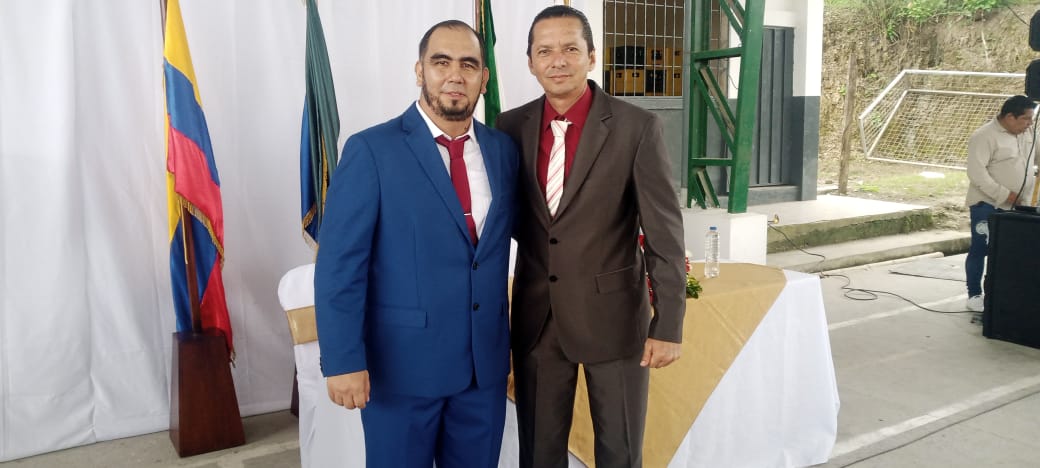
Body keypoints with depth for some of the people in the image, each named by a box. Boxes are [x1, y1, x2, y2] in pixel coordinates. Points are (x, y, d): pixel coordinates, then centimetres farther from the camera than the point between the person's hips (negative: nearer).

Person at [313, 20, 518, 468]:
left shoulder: (504, 150, 5)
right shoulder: (371, 150, -10)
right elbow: (339, 264, -12)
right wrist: (343, 360, -16)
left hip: (485, 361, 4)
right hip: (401, 361, -4)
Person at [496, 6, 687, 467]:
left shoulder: (638, 127, -10)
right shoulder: (511, 127, 0)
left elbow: (664, 232, -10)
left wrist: (667, 325, -11)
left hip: (613, 314, -2)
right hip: (536, 317, 3)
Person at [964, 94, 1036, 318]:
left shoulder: (1027, 134, 9)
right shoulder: (985, 136, -16)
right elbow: (976, 172, -22)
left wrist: (1034, 173, 3)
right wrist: (1005, 194, -23)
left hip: (1017, 206, 7)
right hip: (987, 205, -7)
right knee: (979, 249, 1)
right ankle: (974, 295, 11)